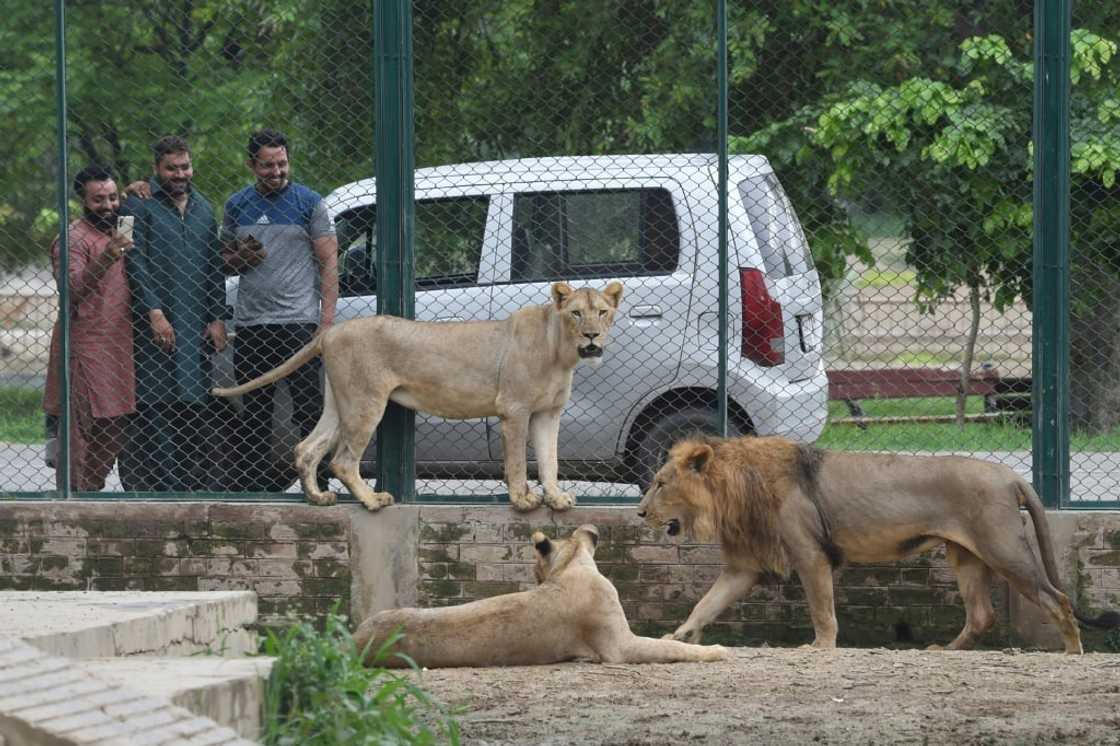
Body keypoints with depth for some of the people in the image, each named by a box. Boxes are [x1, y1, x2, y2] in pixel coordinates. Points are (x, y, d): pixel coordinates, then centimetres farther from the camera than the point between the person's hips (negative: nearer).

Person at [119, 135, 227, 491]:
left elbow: (214, 268, 19)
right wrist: (155, 313, -17)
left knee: (193, 405, 5)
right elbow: (136, 262, -9)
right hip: (155, 325, -6)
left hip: (197, 325, 6)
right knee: (154, 404, -10)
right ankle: (152, 485, -11)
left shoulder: (203, 209, 18)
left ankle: (192, 483, 8)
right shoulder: (140, 205, -2)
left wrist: (217, 318, 10)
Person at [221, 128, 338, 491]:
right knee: (254, 415, 8)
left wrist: (327, 321, -11)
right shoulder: (237, 205, 12)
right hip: (250, 325, 4)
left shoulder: (308, 203, 1)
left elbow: (329, 263, -1)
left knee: (308, 410, -7)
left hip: (298, 324, -4)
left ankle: (317, 484, -5)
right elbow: (224, 261, 21)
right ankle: (254, 484, 13)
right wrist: (239, 258, -4)